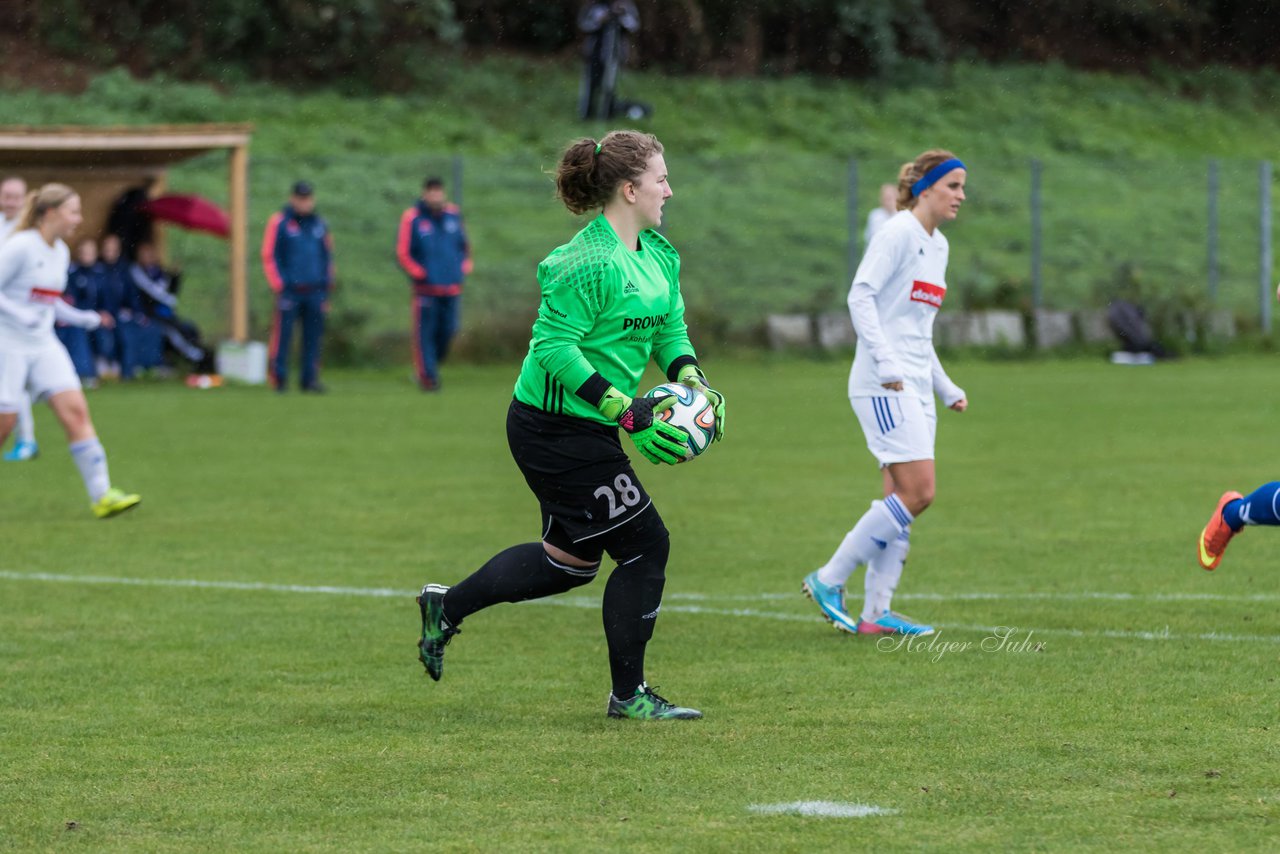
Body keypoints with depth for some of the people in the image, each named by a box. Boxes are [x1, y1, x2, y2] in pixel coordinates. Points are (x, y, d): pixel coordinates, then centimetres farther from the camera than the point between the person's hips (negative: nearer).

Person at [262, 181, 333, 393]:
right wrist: (279, 286, -6)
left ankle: (310, 379, 5)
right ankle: (279, 379, -1)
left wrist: (326, 286, 12)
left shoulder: (320, 224, 13)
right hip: (289, 292, -4)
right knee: (283, 334, -7)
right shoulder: (279, 223, 0)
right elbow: (269, 256, 0)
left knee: (313, 336, 1)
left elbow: (327, 256, 20)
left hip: (315, 292, 4)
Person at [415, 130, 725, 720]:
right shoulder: (591, 263, -22)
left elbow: (671, 328, 17)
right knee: (644, 547, -3)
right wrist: (627, 410, -27)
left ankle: (446, 608, 33)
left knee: (572, 559, 20)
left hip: (587, 428, 10)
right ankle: (629, 695, 9)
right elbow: (553, 345, -24)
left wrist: (692, 380, -3)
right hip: (558, 430, -10)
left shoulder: (659, 254, 8)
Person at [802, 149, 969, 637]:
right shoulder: (898, 233, -9)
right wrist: (887, 363, -27)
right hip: (883, 387, -9)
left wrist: (947, 389, 24)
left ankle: (876, 613, 7)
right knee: (918, 492, -14)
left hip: (915, 388, 9)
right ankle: (829, 580, -5)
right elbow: (860, 295, -18)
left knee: (903, 498, 5)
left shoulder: (938, 245, 18)